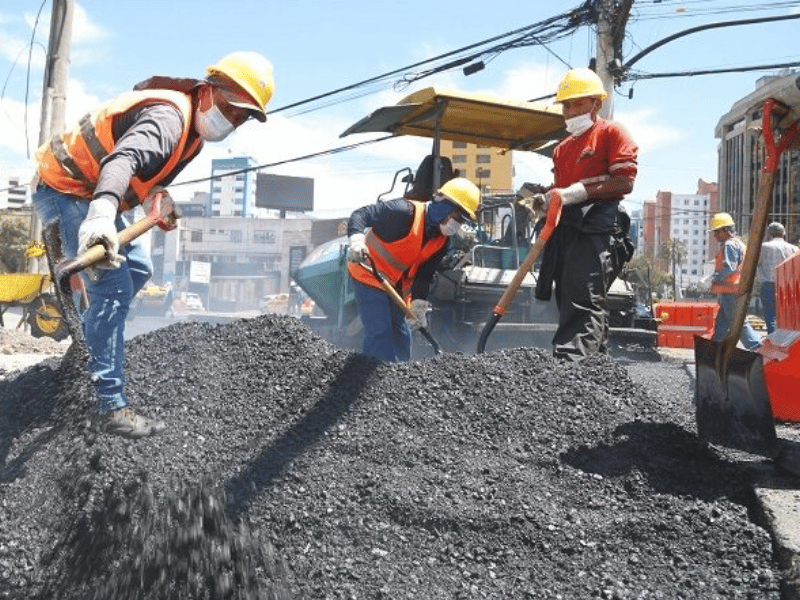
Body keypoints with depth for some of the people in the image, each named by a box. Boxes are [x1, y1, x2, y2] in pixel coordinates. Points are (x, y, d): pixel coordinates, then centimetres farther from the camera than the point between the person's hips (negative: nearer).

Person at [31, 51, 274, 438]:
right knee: (113, 286, -17)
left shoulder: (194, 128, 6)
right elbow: (124, 158, -47)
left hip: (92, 195, 10)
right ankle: (109, 407, -14)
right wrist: (102, 214, -63)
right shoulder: (170, 115, -27)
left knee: (137, 270, 19)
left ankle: (92, 338, 39)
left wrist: (159, 195, -3)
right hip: (65, 191, -10)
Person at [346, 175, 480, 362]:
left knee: (401, 336, 12)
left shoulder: (442, 241, -2)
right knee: (379, 332, -13)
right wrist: (356, 239, -49)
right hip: (370, 275, -8)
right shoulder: (405, 212, -27)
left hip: (397, 285, 8)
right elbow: (360, 215, -30)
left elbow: (425, 274, 1)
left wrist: (419, 303, -12)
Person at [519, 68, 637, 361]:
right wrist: (540, 199, 9)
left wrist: (580, 192, -16)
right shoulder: (562, 147, 26)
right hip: (567, 228, 9)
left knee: (583, 303, -19)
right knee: (568, 301, 9)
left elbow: (625, 182, -9)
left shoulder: (611, 134, 2)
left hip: (597, 228, -8)